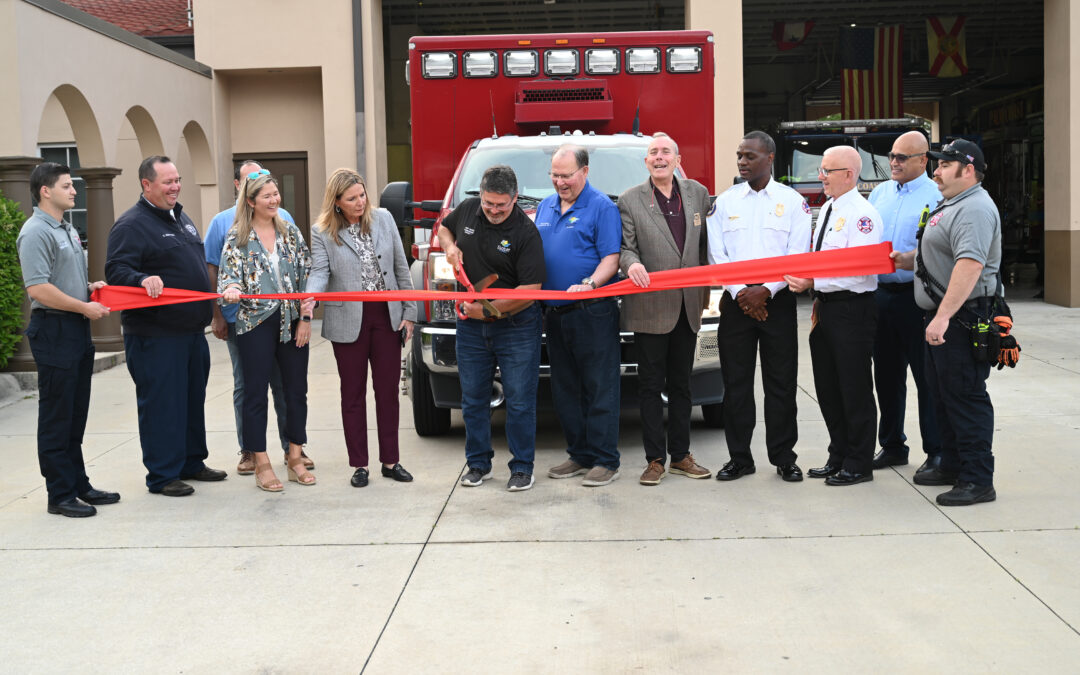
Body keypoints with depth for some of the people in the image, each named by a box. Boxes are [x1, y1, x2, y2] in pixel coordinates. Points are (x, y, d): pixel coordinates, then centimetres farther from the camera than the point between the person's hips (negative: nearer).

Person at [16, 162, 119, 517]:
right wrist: (85, 307, -15)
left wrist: (91, 287, 9)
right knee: (56, 417, -2)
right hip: (53, 330, -9)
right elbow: (38, 288, -22)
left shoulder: (67, 229, 17)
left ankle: (78, 485, 24)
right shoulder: (36, 232, -13)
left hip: (77, 329, 9)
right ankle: (60, 494, 6)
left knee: (76, 415, 15)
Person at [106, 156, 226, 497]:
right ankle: (162, 475, 7)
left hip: (192, 328, 9)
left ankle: (191, 462, 28)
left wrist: (213, 299, 26)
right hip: (155, 333, -9)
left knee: (193, 398, 16)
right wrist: (143, 279, -38)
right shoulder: (132, 224, -11)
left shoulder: (182, 218, 17)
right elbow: (115, 270, -20)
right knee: (161, 403, -2)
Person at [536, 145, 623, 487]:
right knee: (565, 390, 11)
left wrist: (589, 284, -27)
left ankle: (605, 460, 3)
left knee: (599, 388, -3)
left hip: (593, 314, -7)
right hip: (555, 313, 7)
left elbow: (611, 258, -11)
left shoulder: (602, 207, -4)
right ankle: (579, 455, 21)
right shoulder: (545, 207, 16)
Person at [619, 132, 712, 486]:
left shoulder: (697, 193, 9)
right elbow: (625, 246, -2)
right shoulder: (630, 200, 1)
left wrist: (705, 288, 11)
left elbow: (705, 244, 13)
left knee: (681, 384, 12)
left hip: (688, 306, 3)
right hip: (650, 307, -3)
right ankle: (655, 459, 10)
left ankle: (680, 455, 22)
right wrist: (632, 263, -24)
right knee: (651, 384, 2)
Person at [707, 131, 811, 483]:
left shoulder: (792, 201, 4)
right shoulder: (725, 202, 9)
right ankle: (739, 457, 13)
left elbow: (798, 255, -3)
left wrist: (765, 291, -13)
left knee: (781, 382, 2)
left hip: (777, 300, -1)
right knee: (736, 382, 4)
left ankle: (783, 457, 13)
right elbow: (716, 254, 4)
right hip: (736, 300, 2)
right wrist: (740, 292, -8)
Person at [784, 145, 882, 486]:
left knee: (854, 389, 1)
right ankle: (838, 457, 27)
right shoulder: (827, 209, 15)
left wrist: (813, 282, -23)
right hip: (825, 306, 9)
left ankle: (858, 464, 12)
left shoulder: (863, 214, -13)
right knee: (827, 387, 14)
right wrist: (818, 294, 9)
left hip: (852, 308, -9)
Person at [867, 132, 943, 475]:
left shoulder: (936, 196, -6)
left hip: (916, 297, -6)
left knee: (926, 376, -1)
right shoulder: (879, 193, 14)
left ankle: (936, 451, 9)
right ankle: (891, 446, 24)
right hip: (881, 291, 6)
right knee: (887, 375, 13)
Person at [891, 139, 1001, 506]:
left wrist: (943, 317, -34)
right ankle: (952, 466, 29)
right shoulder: (952, 206, 18)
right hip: (943, 315, 11)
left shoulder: (975, 208, -17)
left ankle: (977, 480, -1)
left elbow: (970, 264, -29)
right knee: (944, 393, 17)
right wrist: (906, 259, 11)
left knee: (966, 397, -7)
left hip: (962, 317, -11)